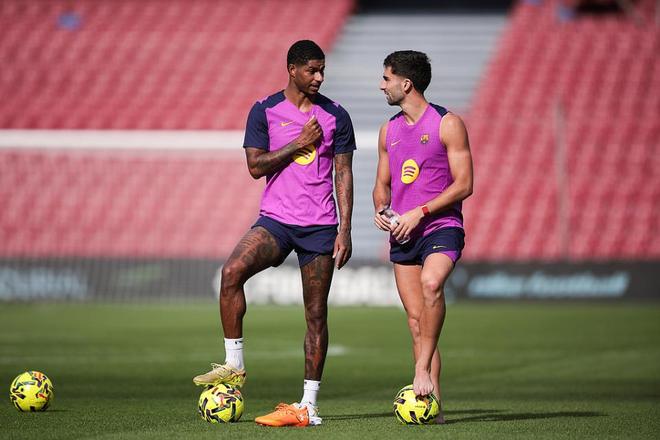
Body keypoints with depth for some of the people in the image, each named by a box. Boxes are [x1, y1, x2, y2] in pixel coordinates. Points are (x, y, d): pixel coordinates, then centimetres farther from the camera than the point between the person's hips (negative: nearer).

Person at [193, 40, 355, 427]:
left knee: (316, 314, 0)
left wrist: (345, 230, -1)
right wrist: (299, 143, -10)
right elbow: (256, 166, -3)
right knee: (232, 271, -27)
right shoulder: (265, 111, 4)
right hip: (276, 220, 0)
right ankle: (234, 366, -17)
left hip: (320, 226, 0)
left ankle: (309, 406, 5)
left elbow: (344, 174, 6)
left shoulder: (335, 116, 5)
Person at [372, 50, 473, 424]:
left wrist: (420, 212, -15)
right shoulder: (389, 130, 16)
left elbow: (464, 185, -7)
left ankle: (422, 368, -29)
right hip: (402, 235, 6)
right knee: (416, 321, -1)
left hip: (441, 227, -6)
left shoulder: (448, 124, -3)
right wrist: (381, 208, 1)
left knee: (431, 283, -35)